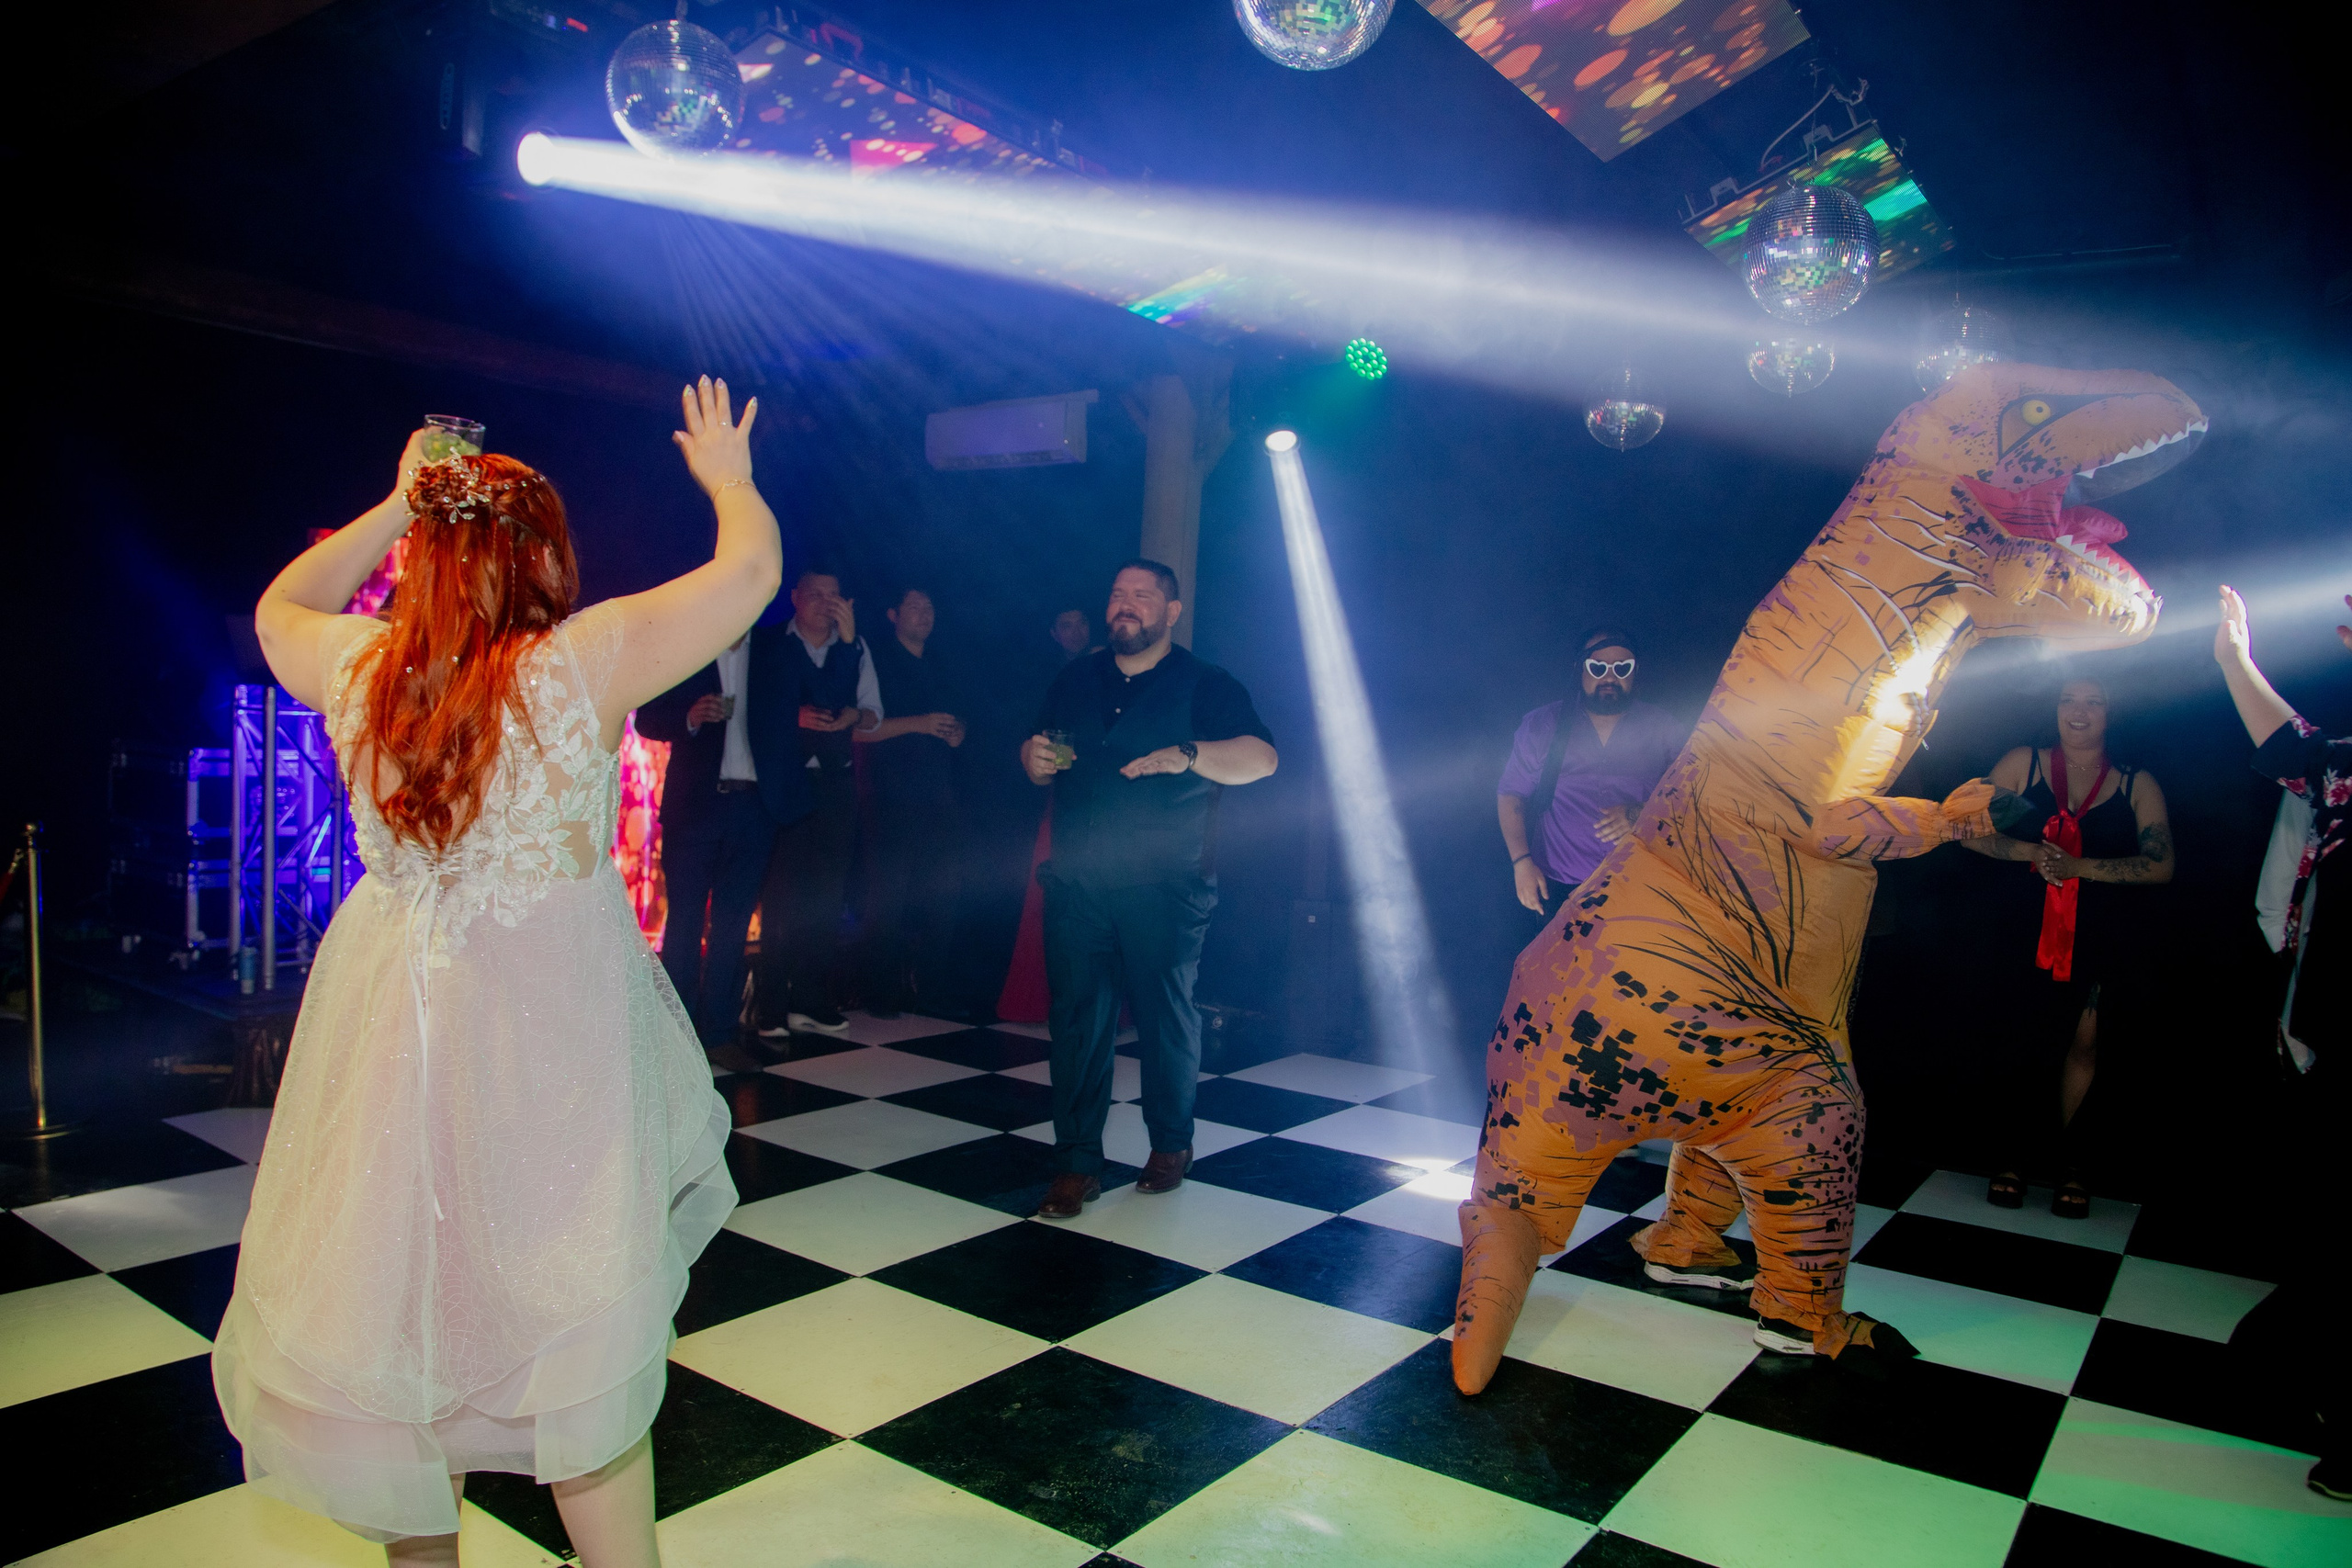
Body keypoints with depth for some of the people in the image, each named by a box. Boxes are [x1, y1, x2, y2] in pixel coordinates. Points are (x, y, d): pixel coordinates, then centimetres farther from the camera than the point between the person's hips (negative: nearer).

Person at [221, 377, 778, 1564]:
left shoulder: (353, 665, -2)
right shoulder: (582, 661, -15)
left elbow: (278, 607, 23)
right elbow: (752, 566, -5)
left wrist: (395, 507, 22)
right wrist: (727, 477, 13)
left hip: (388, 1019, 5)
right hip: (547, 1031, -4)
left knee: (398, 1294, 19)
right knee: (576, 1323, 8)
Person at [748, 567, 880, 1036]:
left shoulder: (854, 647, 14)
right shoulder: (766, 642, 7)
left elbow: (873, 713, 13)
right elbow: (757, 706, 1)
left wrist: (853, 717, -7)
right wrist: (796, 716, -12)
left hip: (835, 783, 3)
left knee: (826, 893, 2)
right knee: (781, 891, -6)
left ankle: (813, 998, 9)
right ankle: (771, 1005, -1)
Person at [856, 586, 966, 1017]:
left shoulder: (938, 669, 21)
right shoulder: (876, 662, 1)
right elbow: (858, 728, -8)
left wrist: (956, 731, 4)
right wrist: (917, 724, -16)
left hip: (938, 800, 6)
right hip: (892, 799, -6)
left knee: (940, 897, 5)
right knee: (888, 896, -5)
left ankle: (932, 985, 15)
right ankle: (883, 993, 2)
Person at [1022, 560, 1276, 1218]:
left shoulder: (1203, 684, 3)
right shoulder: (1075, 680, 16)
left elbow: (1260, 757, -9)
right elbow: (1039, 761, 23)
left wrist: (1187, 755, -25)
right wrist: (1034, 759, -2)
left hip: (1165, 886, -3)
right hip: (1078, 882, 3)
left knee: (1165, 1016, 6)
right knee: (1076, 1019, 0)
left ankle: (1171, 1144, 26)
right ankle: (1076, 1163, 8)